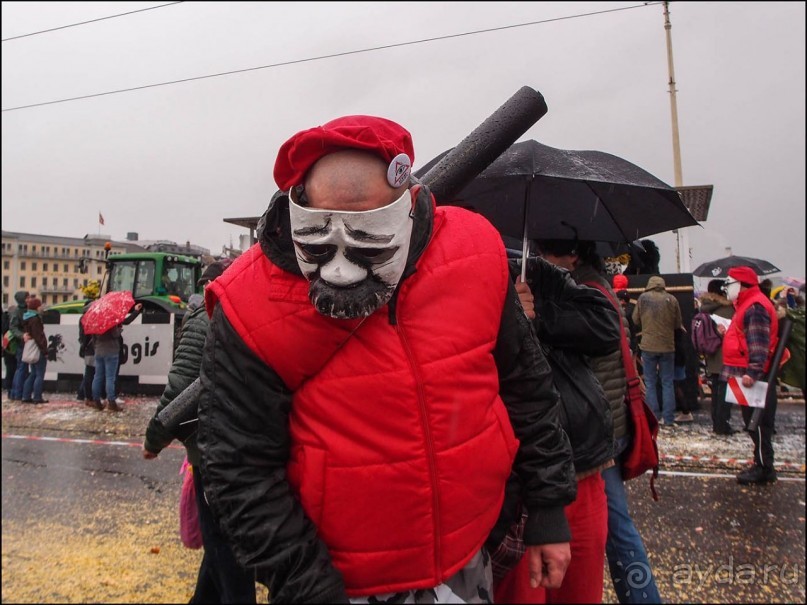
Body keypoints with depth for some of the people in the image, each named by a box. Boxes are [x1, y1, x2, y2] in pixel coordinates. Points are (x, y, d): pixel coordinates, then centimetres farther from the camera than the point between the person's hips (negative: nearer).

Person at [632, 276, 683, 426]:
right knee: (667, 382, 9)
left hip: (648, 346, -1)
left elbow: (636, 320, 5)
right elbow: (678, 323, 6)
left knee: (650, 383, 7)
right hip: (668, 346, 1)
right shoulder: (672, 299, -2)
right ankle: (668, 418, 9)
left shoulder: (643, 298, -3)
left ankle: (654, 418, 7)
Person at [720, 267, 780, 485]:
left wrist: (753, 372, -29)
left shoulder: (755, 307, -16)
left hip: (754, 377, -11)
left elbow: (759, 343, -24)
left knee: (759, 423, -3)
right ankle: (762, 464, 24)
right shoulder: (747, 305, 18)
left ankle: (764, 468, 6)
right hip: (748, 374, 11)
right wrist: (727, 332, 17)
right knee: (754, 422, 15)